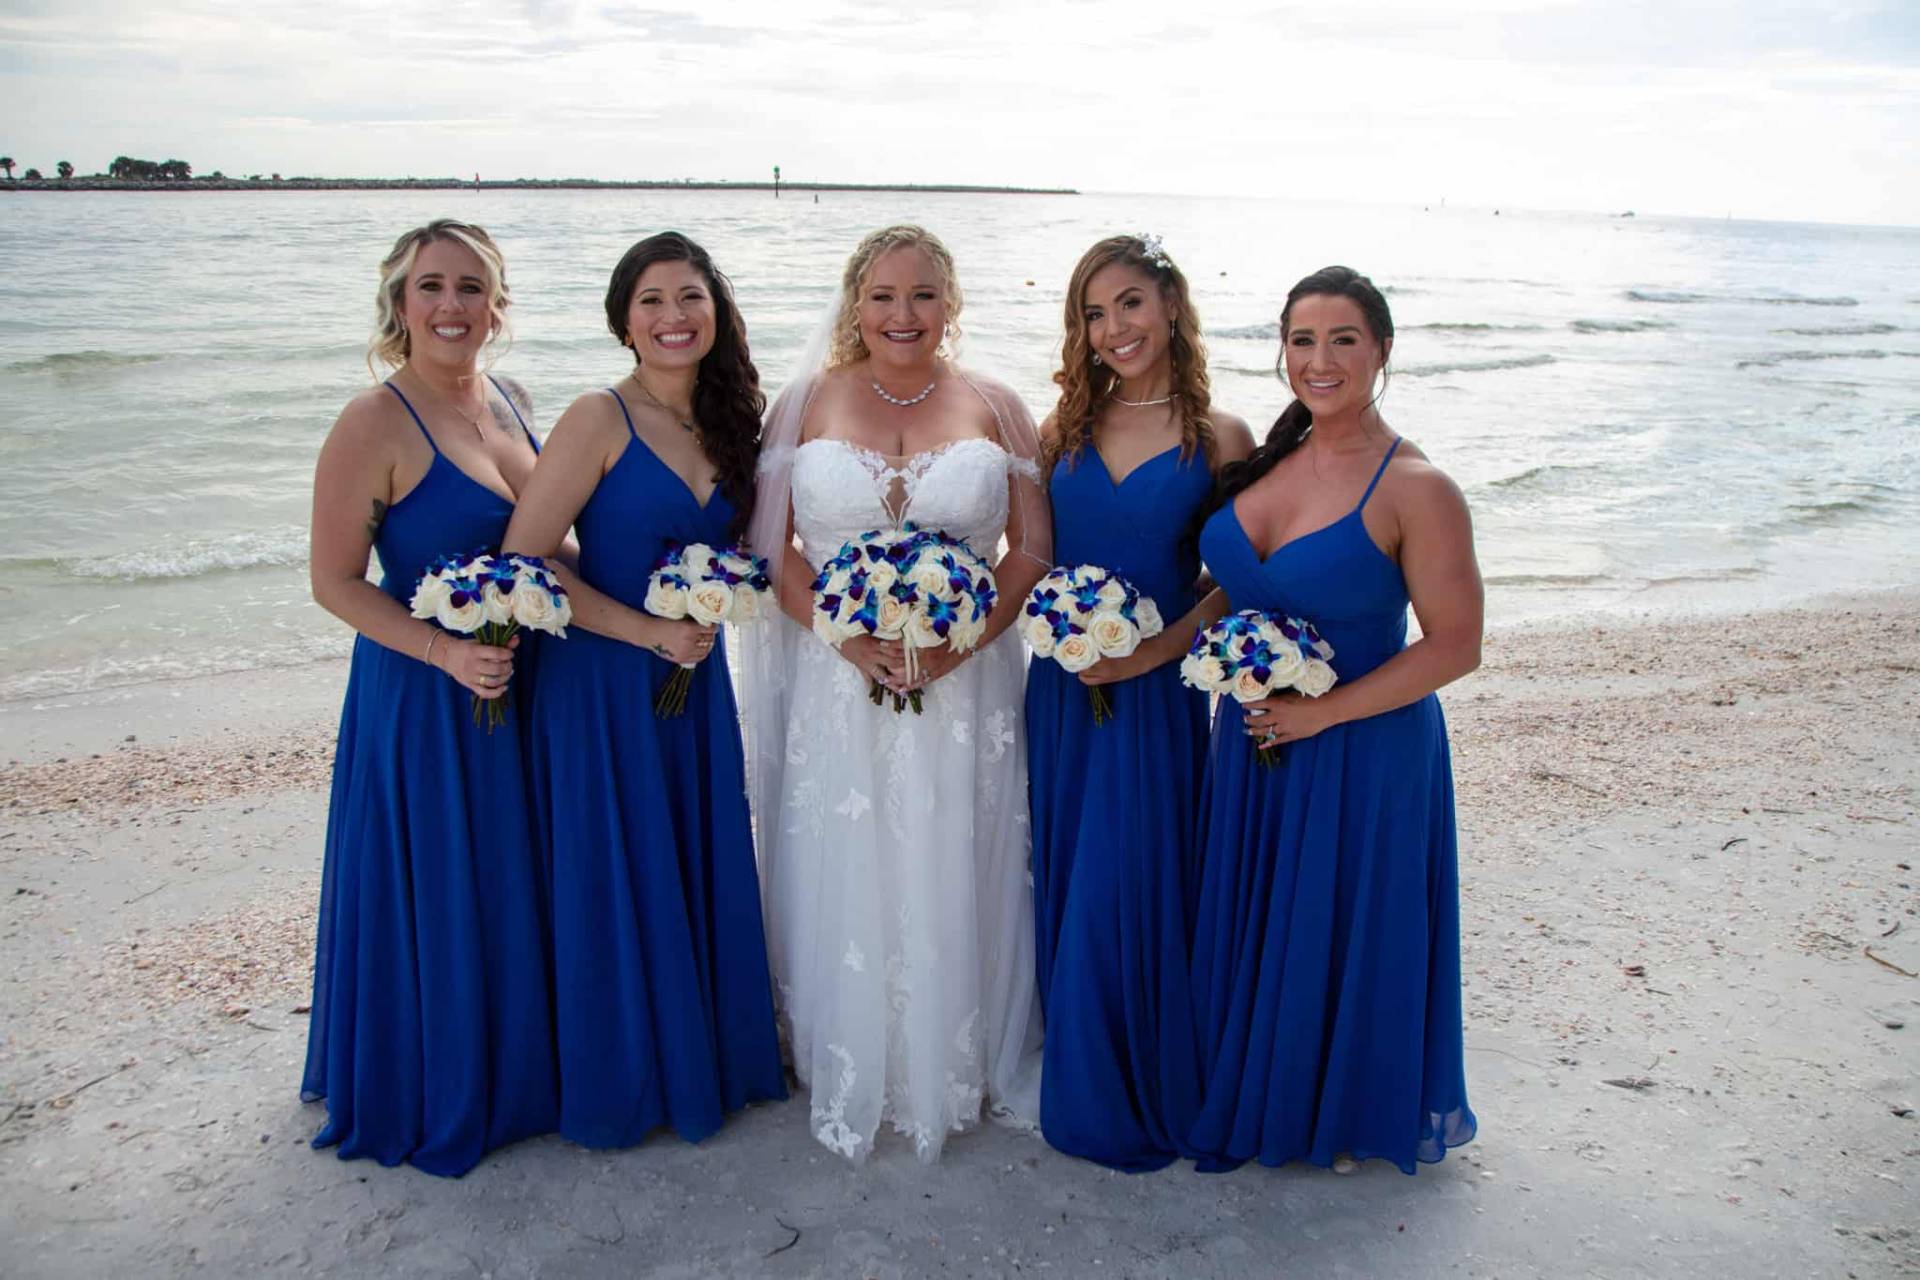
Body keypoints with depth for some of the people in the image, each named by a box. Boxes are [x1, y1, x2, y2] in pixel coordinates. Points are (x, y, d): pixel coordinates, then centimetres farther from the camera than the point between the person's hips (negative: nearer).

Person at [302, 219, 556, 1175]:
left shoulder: (510, 401, 5)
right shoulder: (377, 423, -16)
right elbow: (334, 581, -13)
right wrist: (445, 652, -24)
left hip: (523, 680, 7)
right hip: (423, 698, -7)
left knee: (515, 890, 19)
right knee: (434, 899, 8)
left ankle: (509, 1072, 40)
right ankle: (432, 1101, 31)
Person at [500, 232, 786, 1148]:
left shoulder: (726, 423, 7)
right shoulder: (600, 420, -12)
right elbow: (522, 561, -17)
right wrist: (649, 632, -16)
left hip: (697, 681, 6)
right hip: (605, 684, -6)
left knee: (704, 875, 13)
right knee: (617, 883, 5)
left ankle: (706, 1061, 33)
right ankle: (622, 1082, 26)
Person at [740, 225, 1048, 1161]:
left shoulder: (995, 408, 5)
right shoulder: (808, 405, 4)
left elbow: (1032, 549, 3)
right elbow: (772, 547, 0)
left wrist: (958, 641, -13)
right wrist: (853, 637, -14)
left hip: (966, 683, 0)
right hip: (836, 683, 0)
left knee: (954, 882, 7)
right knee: (844, 882, 7)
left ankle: (961, 1069, 27)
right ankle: (847, 1075, 26)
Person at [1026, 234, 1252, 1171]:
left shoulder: (1219, 439, -4)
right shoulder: (1064, 428, 6)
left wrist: (1153, 651, -16)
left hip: (1155, 695, -3)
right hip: (1062, 690, 4)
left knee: (1136, 891, 2)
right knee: (1066, 888, 11)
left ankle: (1144, 1098, 22)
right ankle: (1078, 1084, 30)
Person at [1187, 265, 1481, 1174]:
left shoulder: (1416, 488, -17)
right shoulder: (1267, 458, 2)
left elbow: (1455, 645, -17)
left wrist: (1323, 712, -20)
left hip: (1362, 749, -6)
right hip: (1253, 740, 6)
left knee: (1345, 931, 10)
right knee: (1254, 926, 19)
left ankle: (1356, 1115, 36)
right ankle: (1260, 1095, 42)